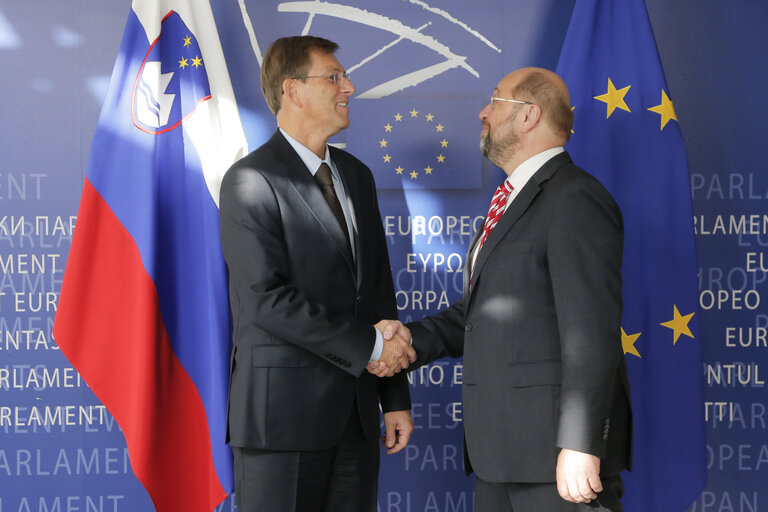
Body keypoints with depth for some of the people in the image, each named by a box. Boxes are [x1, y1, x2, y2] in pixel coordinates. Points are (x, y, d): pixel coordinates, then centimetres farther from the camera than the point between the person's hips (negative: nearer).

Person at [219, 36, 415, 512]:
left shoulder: (356, 175, 16)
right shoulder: (251, 182, -9)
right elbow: (267, 299, -18)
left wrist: (396, 398, 12)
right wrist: (368, 345, -14)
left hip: (355, 414, 7)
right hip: (283, 409, -7)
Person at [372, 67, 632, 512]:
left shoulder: (575, 200, -13)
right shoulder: (513, 201, 19)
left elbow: (591, 332, -19)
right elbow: (477, 309, 20)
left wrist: (580, 445, -24)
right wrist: (413, 339, 2)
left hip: (555, 445, -9)